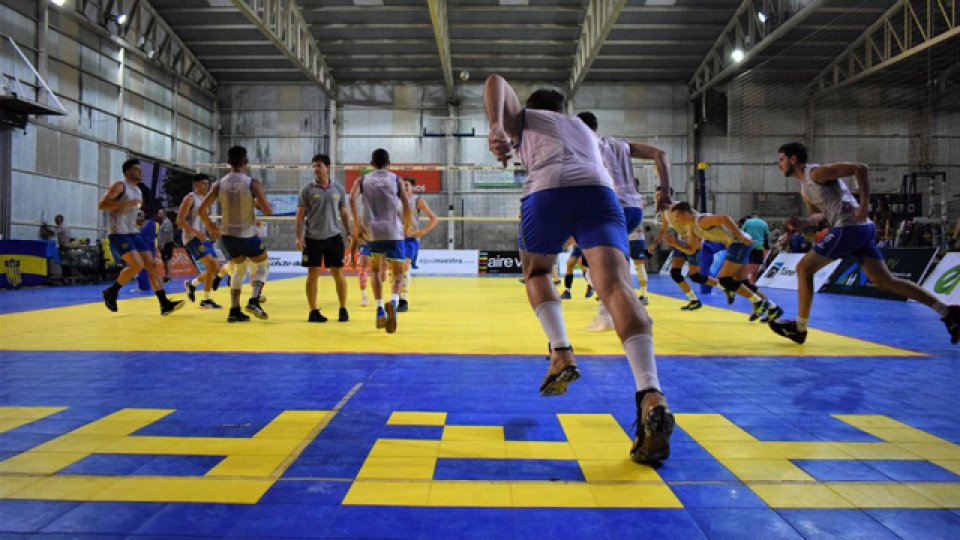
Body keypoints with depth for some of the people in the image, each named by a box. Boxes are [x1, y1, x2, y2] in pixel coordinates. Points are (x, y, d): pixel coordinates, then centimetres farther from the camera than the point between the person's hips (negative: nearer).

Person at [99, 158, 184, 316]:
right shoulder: (120, 186, -5)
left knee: (151, 264, -3)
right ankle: (111, 292, 2)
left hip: (133, 233, 8)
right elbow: (102, 205, -16)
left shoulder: (138, 191, 19)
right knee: (137, 265, -21)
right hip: (118, 233, -8)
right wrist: (126, 203, -22)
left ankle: (164, 304, -6)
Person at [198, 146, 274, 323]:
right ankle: (254, 301, -3)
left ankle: (234, 310, 18)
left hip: (227, 235, 4)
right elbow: (268, 210, -16)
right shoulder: (252, 183, -12)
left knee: (239, 268, 24)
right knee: (262, 266, 18)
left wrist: (210, 227, 17)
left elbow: (202, 210, 1)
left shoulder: (220, 184, 1)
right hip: (247, 235, -4)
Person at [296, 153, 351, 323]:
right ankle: (313, 311, 11)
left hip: (334, 237, 1)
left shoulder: (338, 189, 7)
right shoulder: (307, 189, 1)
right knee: (313, 275, 2)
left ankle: (343, 310, 14)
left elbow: (344, 214, 13)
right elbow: (300, 215, 1)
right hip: (313, 238, -1)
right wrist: (299, 237, -7)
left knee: (338, 274, 3)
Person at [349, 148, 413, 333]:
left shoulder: (363, 180, 13)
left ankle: (380, 310, 7)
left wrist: (357, 225, 1)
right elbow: (406, 205, 0)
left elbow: (352, 199, -6)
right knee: (398, 274, 5)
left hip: (372, 233, 2)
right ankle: (393, 302, -26)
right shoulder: (396, 179, 11)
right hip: (394, 232, -1)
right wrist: (406, 228, 12)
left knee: (376, 270, 22)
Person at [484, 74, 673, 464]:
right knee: (617, 286, -16)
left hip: (548, 189, -2)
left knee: (536, 272, 24)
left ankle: (561, 354, 3)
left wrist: (495, 127, -5)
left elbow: (496, 81, 12)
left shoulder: (523, 117, 32)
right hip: (601, 190, 2)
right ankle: (651, 396, -36)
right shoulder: (585, 128, 42)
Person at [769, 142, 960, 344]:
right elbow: (819, 214, 27)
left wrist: (864, 205, -17)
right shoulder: (804, 188, 21)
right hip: (861, 229, 10)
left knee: (803, 268, -2)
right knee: (886, 282, 8)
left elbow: (860, 168, -13)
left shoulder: (816, 172, -7)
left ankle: (799, 328, 2)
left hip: (849, 227, -10)